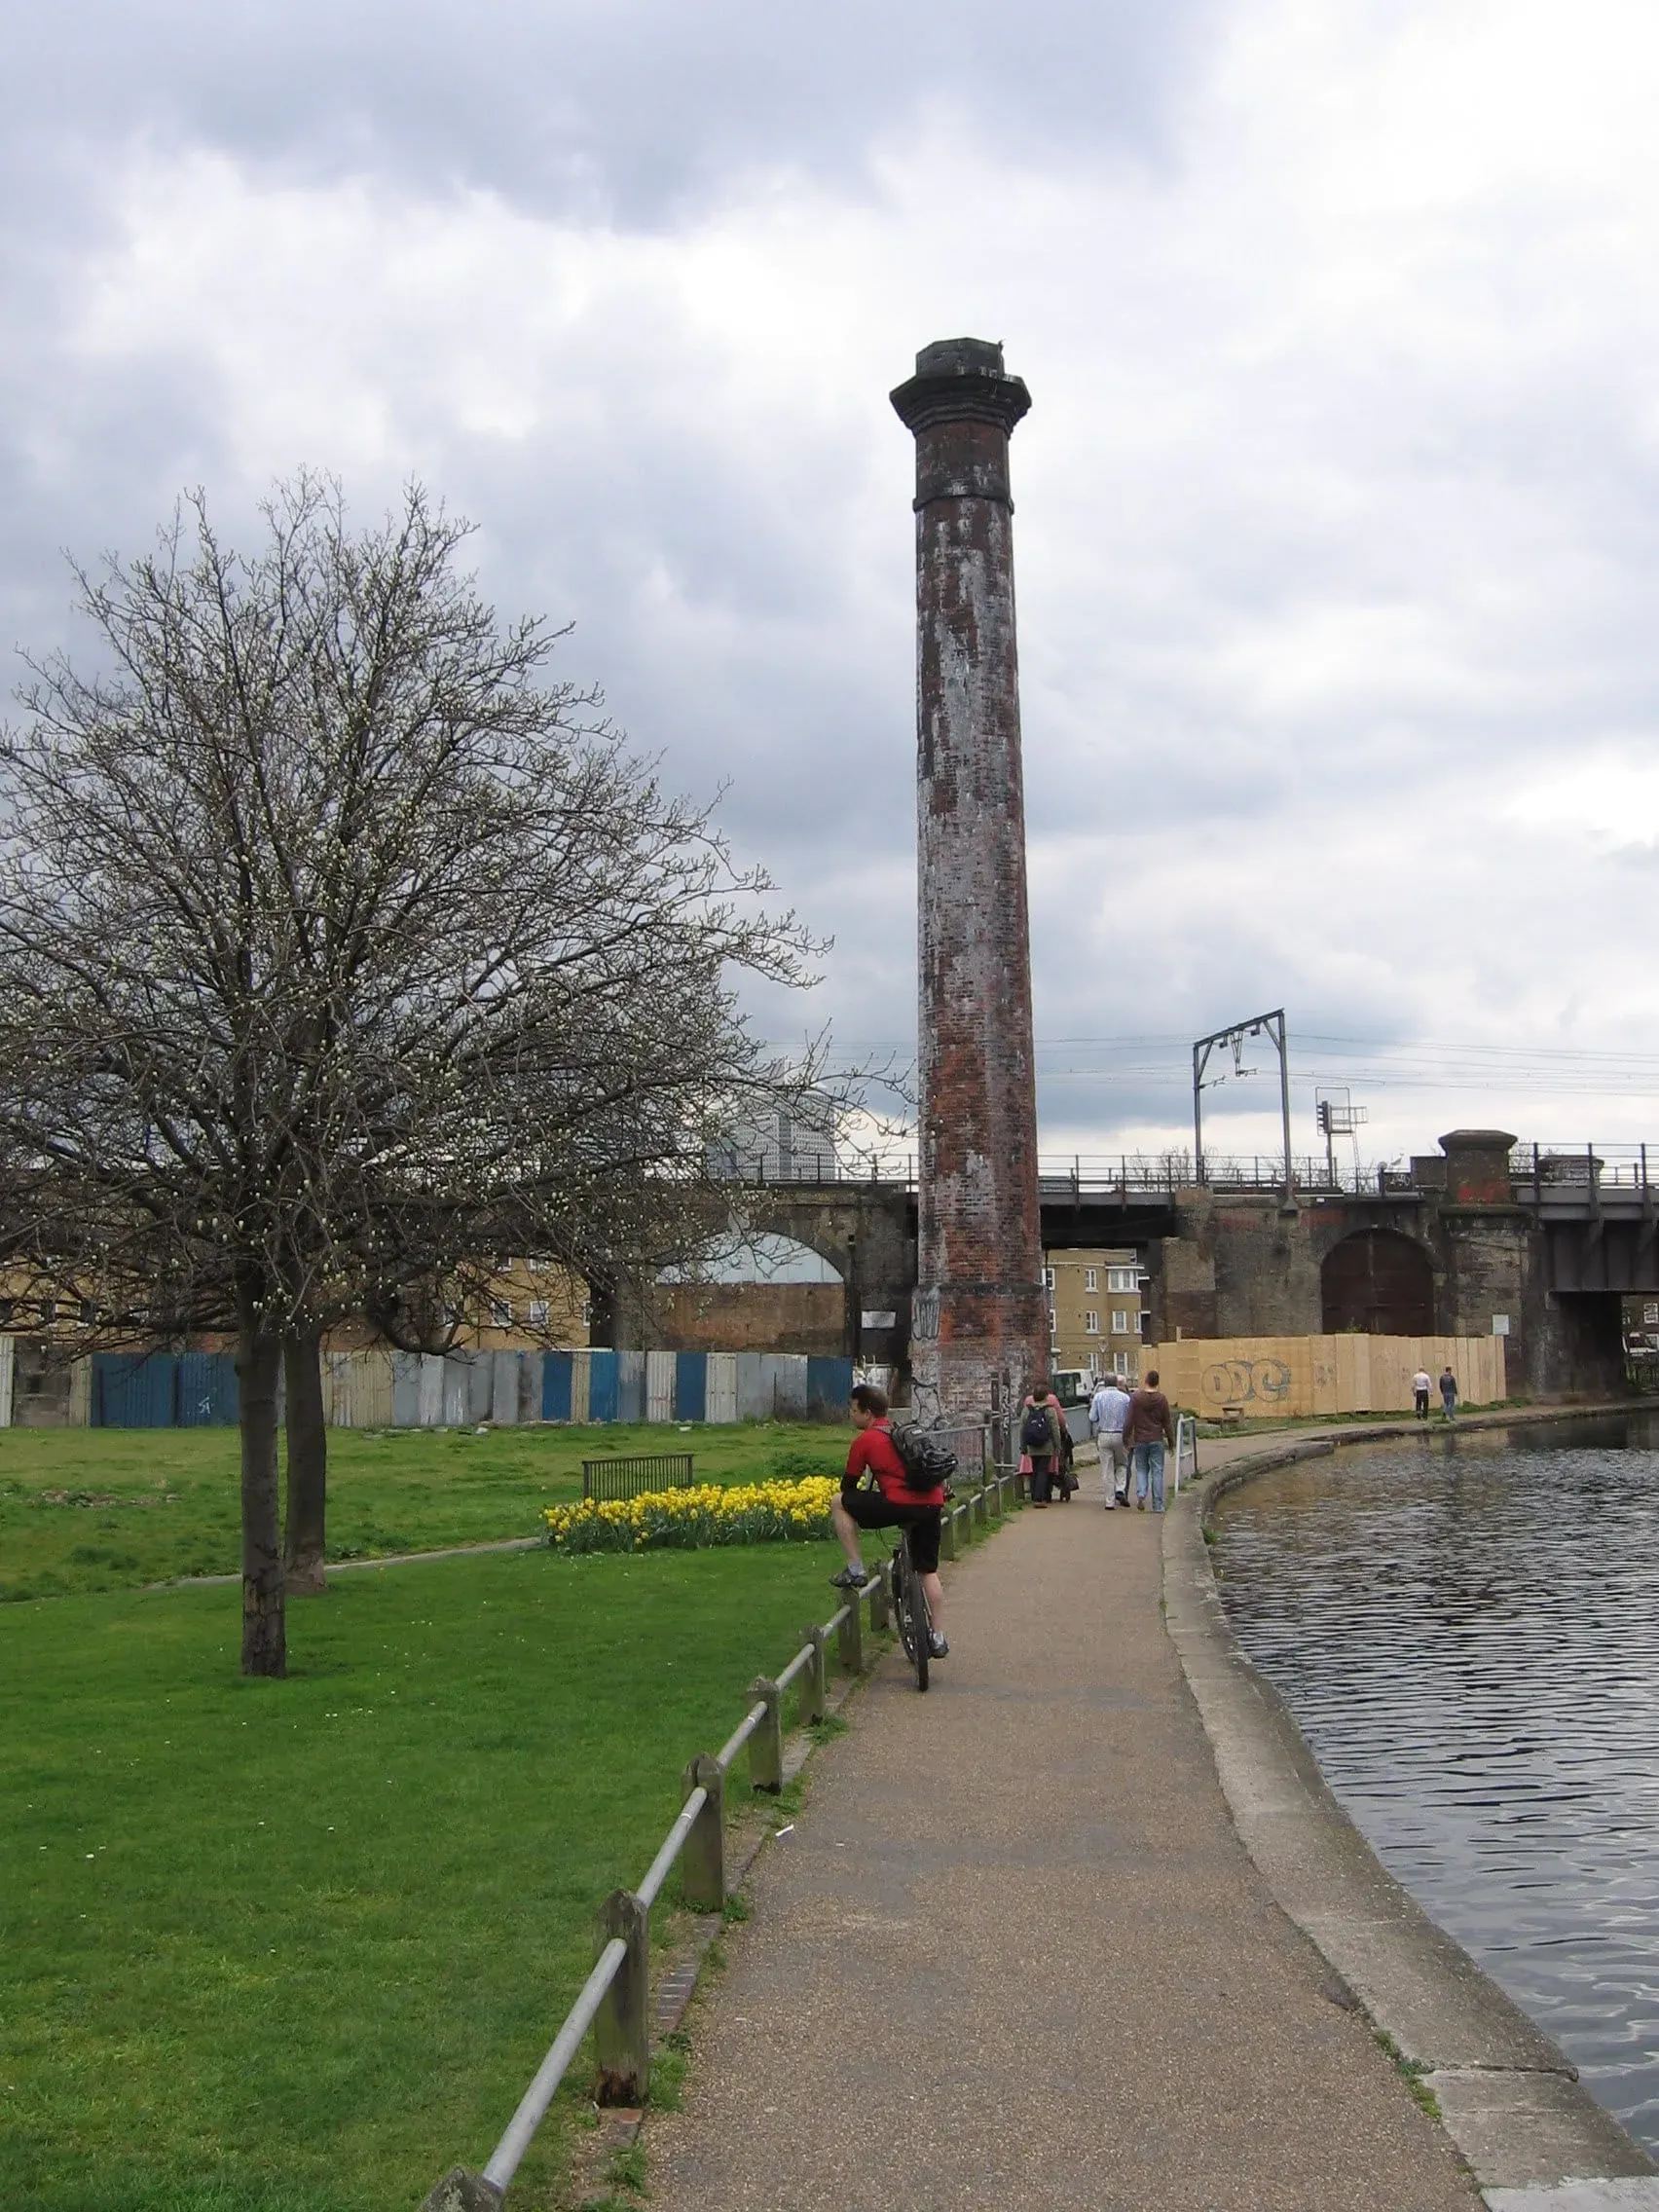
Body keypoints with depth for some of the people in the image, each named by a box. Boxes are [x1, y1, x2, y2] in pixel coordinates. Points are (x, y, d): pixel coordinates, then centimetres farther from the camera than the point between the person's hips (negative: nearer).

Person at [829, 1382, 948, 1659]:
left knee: (838, 1504, 9)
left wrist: (848, 1506, 32)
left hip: (901, 1504, -7)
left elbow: (849, 1484, 12)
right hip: (933, 1505, 7)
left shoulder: (864, 1440, 5)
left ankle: (855, 1570, 7)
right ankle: (938, 1638, 21)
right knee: (928, 1571, 22)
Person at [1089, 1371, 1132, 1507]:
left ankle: (1109, 1501, 4)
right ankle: (1120, 1490, -3)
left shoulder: (1098, 1397, -2)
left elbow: (1093, 1417, -1)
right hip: (1121, 1435, 0)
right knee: (1122, 1464, 18)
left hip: (1104, 1436, 0)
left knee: (1107, 1470, 4)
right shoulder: (1125, 1398, -3)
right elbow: (1130, 1418, 0)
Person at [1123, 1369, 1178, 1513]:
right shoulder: (1161, 1399, -2)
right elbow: (1168, 1422, 1)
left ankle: (1141, 1494, -12)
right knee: (1157, 1471, 4)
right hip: (1157, 1440, 0)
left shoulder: (1136, 1398, -4)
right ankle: (1158, 1505, 4)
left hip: (1140, 1441, 0)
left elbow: (1129, 1421, -4)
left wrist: (1126, 1440, 4)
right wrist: (1171, 1441, 10)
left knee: (1141, 1470, 12)